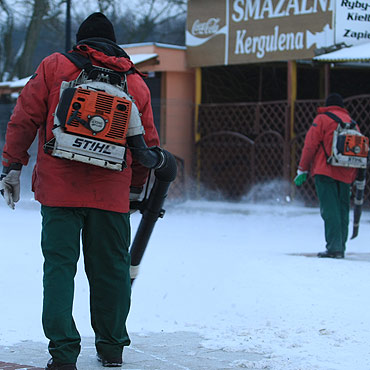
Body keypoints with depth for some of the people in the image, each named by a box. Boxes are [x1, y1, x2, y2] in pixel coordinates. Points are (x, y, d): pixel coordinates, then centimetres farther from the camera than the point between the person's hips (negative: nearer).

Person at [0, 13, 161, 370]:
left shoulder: (54, 67, 6)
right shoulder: (136, 83, 12)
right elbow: (147, 144, 16)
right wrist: (136, 187, 28)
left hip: (59, 189, -2)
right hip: (111, 193, 2)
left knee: (59, 266, 2)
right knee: (110, 269, 13)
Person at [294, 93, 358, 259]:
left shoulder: (322, 119, 4)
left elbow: (310, 145, -3)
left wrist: (302, 170, 3)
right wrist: (350, 182, 24)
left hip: (325, 172, -5)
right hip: (345, 175, 5)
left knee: (330, 210, -10)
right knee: (342, 210, 10)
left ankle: (334, 247, -18)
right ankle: (340, 248, 11)